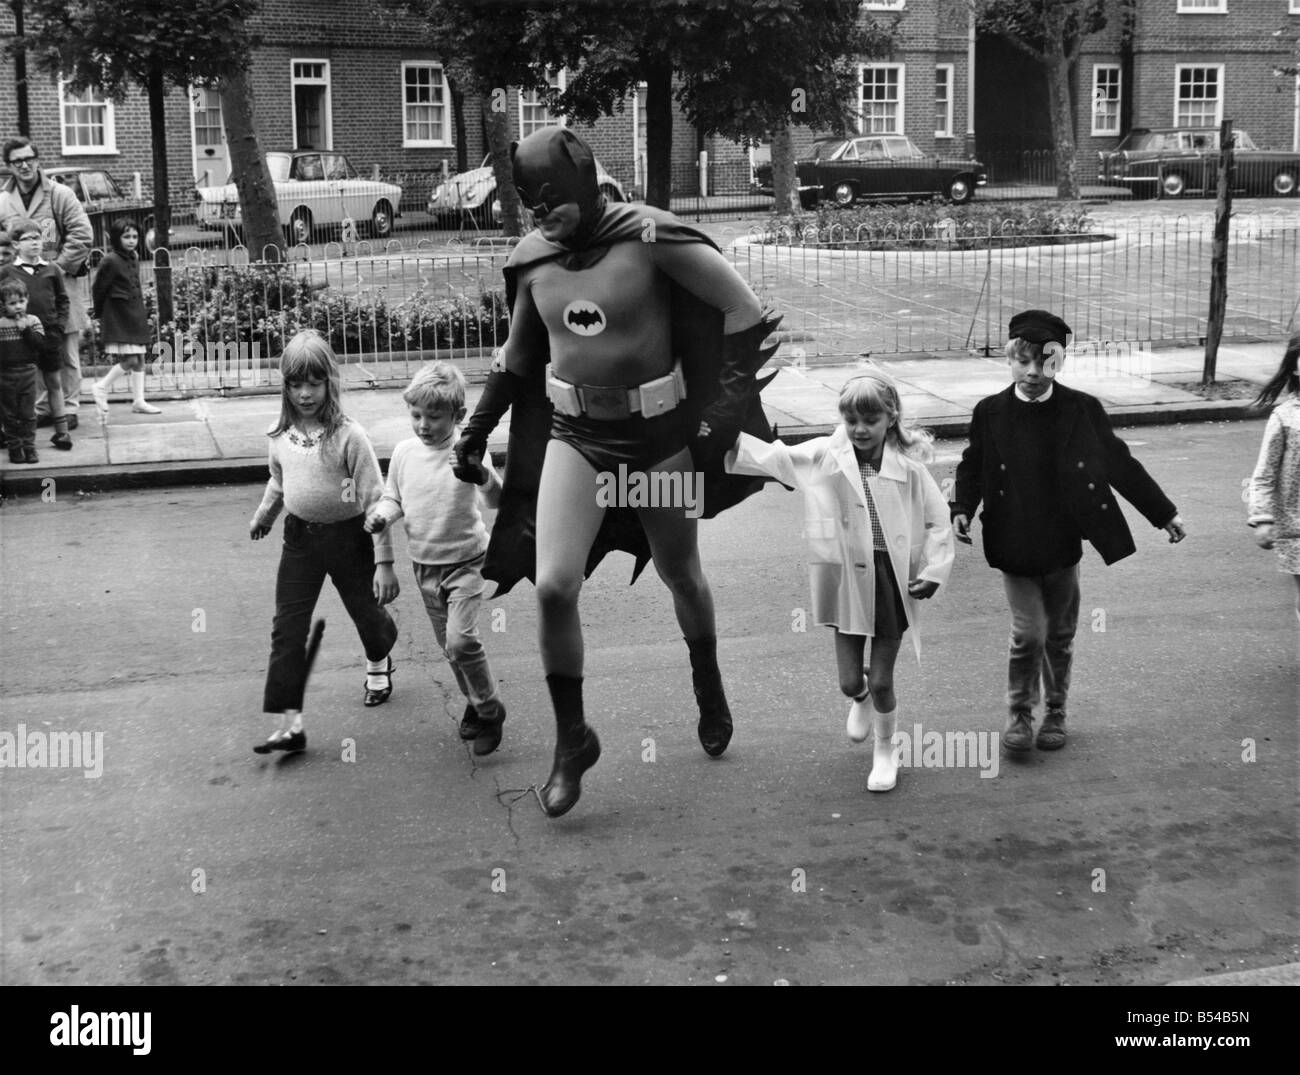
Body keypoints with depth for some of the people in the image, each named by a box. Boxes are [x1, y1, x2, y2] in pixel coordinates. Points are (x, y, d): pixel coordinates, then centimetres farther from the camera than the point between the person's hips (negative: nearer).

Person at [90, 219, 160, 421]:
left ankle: (139, 401, 15)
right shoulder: (111, 261, -14)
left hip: (135, 314, 8)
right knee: (129, 359, -12)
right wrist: (100, 314, 1)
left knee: (139, 358, 9)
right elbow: (98, 290, -8)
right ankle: (101, 388, 6)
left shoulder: (134, 258, 9)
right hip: (118, 317, -8)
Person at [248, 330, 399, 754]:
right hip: (300, 536, 4)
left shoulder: (348, 436, -19)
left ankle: (378, 663, 52)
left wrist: (383, 562, -18)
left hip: (348, 536, -4)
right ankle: (289, 722, -2)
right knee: (287, 628, -4)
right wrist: (262, 515, 33)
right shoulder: (281, 435, -4)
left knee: (366, 612, 17)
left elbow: (375, 500, -17)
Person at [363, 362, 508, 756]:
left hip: (465, 563, -5)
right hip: (424, 565, 5)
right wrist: (381, 515, -12)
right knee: (448, 646, 15)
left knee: (461, 639, -18)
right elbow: (393, 499, 10)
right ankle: (474, 703, 36)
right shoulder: (404, 452, -3)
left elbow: (497, 501, -24)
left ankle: (490, 710, 3)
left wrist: (482, 474, -44)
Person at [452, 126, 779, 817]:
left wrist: (730, 398, -18)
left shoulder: (651, 238, -17)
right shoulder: (533, 259, -2)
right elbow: (519, 354, 14)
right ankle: (572, 738, 5)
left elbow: (743, 310, -13)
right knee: (553, 586, -14)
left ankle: (708, 688, 47)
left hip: (659, 434, -2)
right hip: (574, 436, 3)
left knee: (681, 577, 16)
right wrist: (478, 428, 13)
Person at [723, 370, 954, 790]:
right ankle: (861, 699, 46)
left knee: (881, 681, 4)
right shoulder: (824, 455, -3)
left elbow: (938, 521, -1)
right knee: (849, 680, 7)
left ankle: (885, 750, 31)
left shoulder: (907, 467, -7)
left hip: (893, 578, -1)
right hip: (848, 579, 2)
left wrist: (933, 572, -8)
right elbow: (771, 457, -1)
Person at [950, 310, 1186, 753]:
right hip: (1012, 547, -1)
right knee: (1029, 632, -7)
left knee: (1060, 634, 13)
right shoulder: (990, 412, -4)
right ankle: (1020, 713, 15)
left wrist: (1164, 514, 5)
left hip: (1062, 546, 1)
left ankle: (1055, 712, 33)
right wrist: (962, 509, -10)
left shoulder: (1081, 409, -5)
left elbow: (1119, 464, 3)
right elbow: (973, 467, 8)